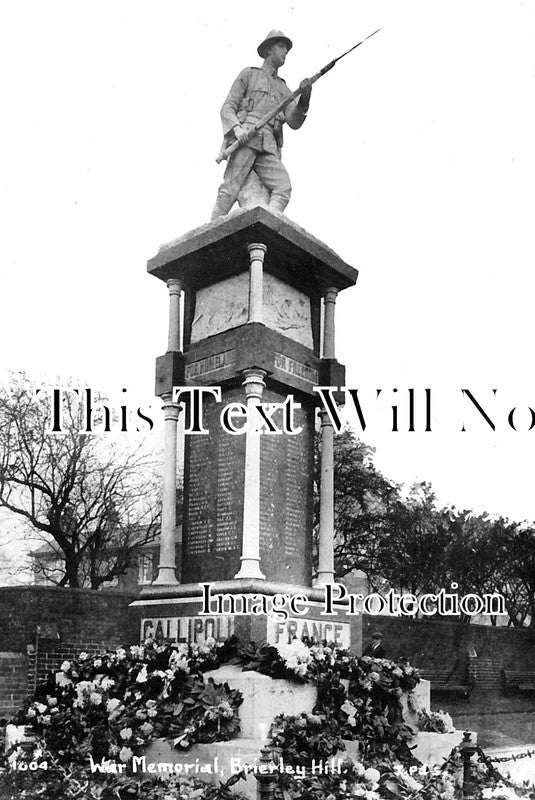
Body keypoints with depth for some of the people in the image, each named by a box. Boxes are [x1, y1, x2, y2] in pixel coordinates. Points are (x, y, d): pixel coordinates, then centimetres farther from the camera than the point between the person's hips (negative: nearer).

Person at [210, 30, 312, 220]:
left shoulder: (284, 90, 31)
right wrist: (237, 128, -14)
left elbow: (294, 122, 13)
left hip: (268, 148, 4)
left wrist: (305, 98, -6)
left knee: (283, 188, -23)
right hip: (244, 140, -4)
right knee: (230, 190, -21)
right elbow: (227, 108, 9)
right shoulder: (249, 74, 20)